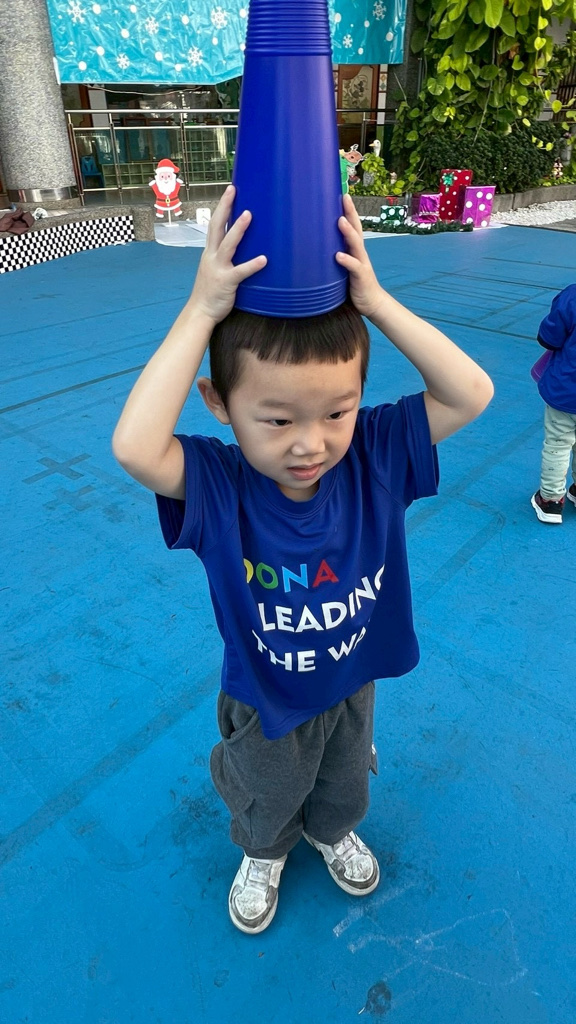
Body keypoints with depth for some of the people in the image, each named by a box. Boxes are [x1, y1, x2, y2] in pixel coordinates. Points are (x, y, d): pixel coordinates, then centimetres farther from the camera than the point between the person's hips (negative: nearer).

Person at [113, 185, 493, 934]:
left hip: (354, 682, 3)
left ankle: (334, 832, 71)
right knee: (268, 795, 31)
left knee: (345, 782, 35)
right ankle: (265, 854, 68)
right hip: (263, 701, -2)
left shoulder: (373, 452, -26)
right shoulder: (217, 483, -33)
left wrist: (375, 301, -40)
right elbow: (134, 447, -52)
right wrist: (202, 312, -49)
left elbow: (471, 394, -34)